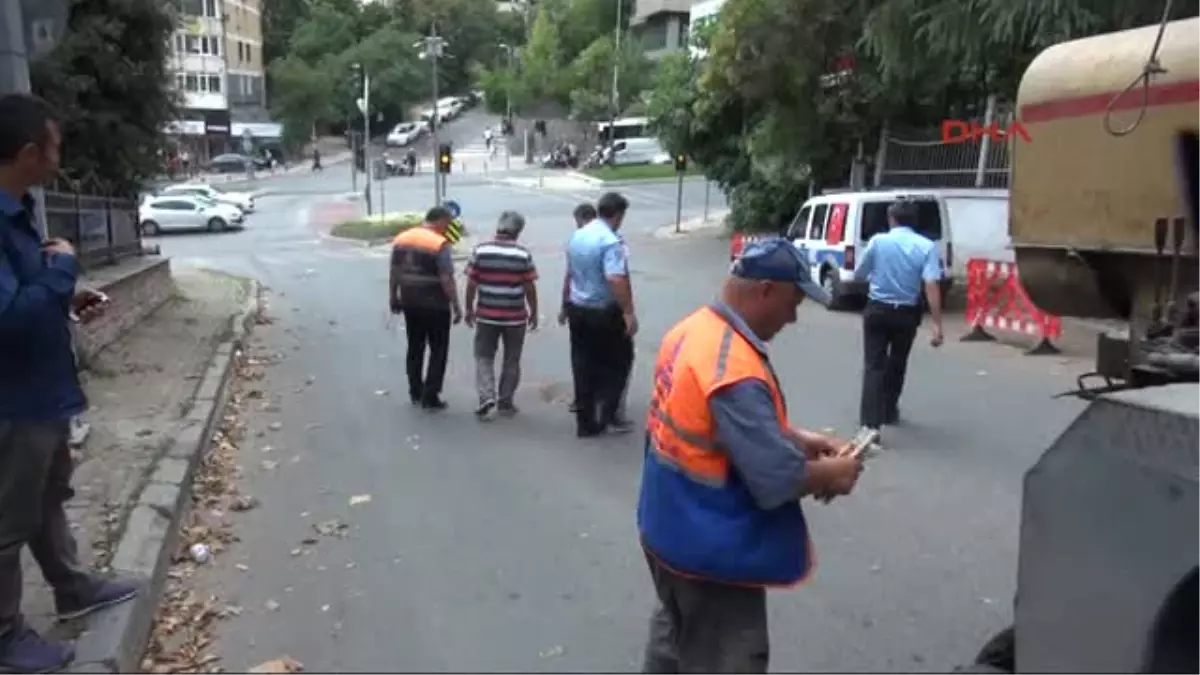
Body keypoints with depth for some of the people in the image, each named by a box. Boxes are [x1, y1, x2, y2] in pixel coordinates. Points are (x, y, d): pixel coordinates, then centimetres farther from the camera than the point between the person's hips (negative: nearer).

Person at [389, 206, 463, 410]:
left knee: (415, 348, 18)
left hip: (410, 303, 6)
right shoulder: (439, 244, -16)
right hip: (435, 305, -6)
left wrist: (393, 297, 18)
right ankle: (430, 397, 6)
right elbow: (446, 280, -19)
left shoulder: (401, 239, 4)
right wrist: (456, 306, -13)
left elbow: (394, 272, 9)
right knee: (438, 350, 6)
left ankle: (415, 393, 25)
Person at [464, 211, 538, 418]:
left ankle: (486, 396, -6)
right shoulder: (523, 254, -7)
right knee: (511, 360, 12)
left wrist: (469, 309, 10)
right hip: (515, 316, 0)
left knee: (484, 356, 11)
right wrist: (533, 313, 7)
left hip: (486, 315, 1)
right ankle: (505, 402, 18)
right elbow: (530, 288, -5)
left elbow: (471, 284, -1)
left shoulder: (480, 251, -4)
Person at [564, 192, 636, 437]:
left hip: (577, 310, 7)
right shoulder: (610, 242, -20)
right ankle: (607, 413, 7)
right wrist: (629, 313, -30)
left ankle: (586, 422, 15)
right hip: (603, 313, -7)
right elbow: (616, 280, -31)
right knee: (619, 360, 11)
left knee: (584, 365, 11)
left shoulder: (577, 235, 6)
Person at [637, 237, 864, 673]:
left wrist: (796, 438, 4)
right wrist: (831, 474, -10)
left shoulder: (690, 330, -1)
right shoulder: (736, 371, -31)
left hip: (668, 529, 9)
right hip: (709, 551, -9)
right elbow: (778, 481, -28)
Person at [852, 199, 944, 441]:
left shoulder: (878, 241, -5)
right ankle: (889, 411, 36)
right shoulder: (926, 246, -6)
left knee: (874, 365, -3)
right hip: (907, 313, 1)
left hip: (877, 310, -1)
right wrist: (937, 324, -18)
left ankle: (870, 423, -17)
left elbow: (858, 275, 4)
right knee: (897, 364, 20)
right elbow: (931, 285, -16)